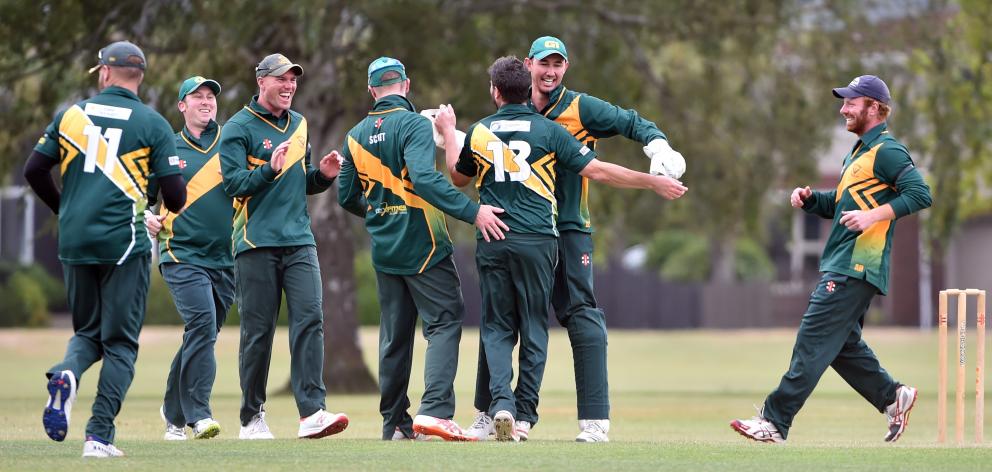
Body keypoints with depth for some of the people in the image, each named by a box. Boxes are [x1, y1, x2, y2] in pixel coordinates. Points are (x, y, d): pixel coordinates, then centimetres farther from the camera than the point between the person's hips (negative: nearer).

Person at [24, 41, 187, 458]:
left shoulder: (72, 114, 7)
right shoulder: (152, 124, -1)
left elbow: (34, 170, 8)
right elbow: (175, 195, -5)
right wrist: (170, 205, 19)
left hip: (74, 243, 3)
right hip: (123, 243, -3)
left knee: (88, 332, 18)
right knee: (120, 343, 5)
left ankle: (66, 374, -15)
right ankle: (99, 436, -5)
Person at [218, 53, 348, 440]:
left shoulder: (299, 125, 17)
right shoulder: (238, 128, -2)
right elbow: (234, 183, -11)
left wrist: (324, 175, 3)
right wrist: (271, 169, -25)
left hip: (299, 241, 5)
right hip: (256, 244, -5)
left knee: (310, 320, -10)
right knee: (258, 331, -1)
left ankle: (312, 413, -17)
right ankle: (252, 418, 9)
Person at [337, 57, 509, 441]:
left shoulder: (356, 135, 9)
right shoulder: (413, 124, -10)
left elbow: (347, 197, 14)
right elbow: (424, 178, -25)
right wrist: (472, 212, -27)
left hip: (384, 250, 6)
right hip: (422, 247, -6)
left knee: (394, 334, 12)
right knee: (444, 323, -6)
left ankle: (394, 423, 12)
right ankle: (434, 410, -23)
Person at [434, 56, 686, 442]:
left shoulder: (478, 132, 4)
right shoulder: (547, 130, -2)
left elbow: (458, 177, 22)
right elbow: (598, 171, -4)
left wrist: (448, 133, 37)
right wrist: (653, 182, 4)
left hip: (492, 240, 1)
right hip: (536, 242, -1)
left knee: (497, 328, 8)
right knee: (533, 329, 8)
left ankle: (501, 402, -14)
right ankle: (524, 417, 6)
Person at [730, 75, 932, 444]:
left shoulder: (887, 151, -9)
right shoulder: (858, 153, 22)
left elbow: (920, 194, -19)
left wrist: (874, 215, -26)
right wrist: (809, 199, 7)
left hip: (857, 267, -11)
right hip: (841, 267, 11)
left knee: (813, 341, -13)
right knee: (841, 344, 14)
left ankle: (775, 422, -15)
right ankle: (892, 397, 20)